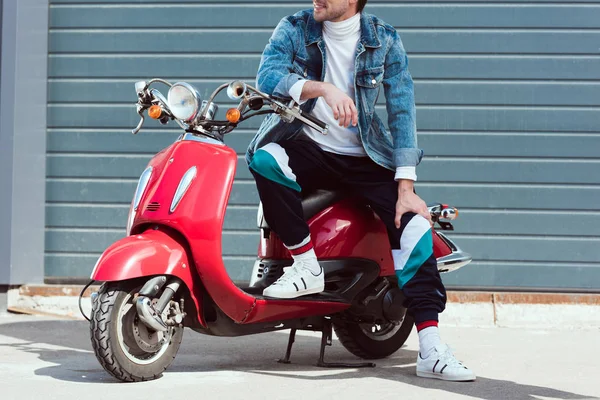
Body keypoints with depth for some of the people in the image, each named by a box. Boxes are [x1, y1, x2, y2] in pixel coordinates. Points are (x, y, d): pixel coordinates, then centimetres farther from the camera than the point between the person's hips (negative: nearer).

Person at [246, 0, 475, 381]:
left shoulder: (384, 40, -2)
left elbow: (402, 111, -6)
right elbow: (267, 76, -20)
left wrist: (406, 188, -15)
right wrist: (322, 88, -39)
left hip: (363, 159, 1)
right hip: (306, 147, 0)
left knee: (413, 223, -20)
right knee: (265, 159, -33)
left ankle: (431, 350, -20)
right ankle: (306, 265, -19)